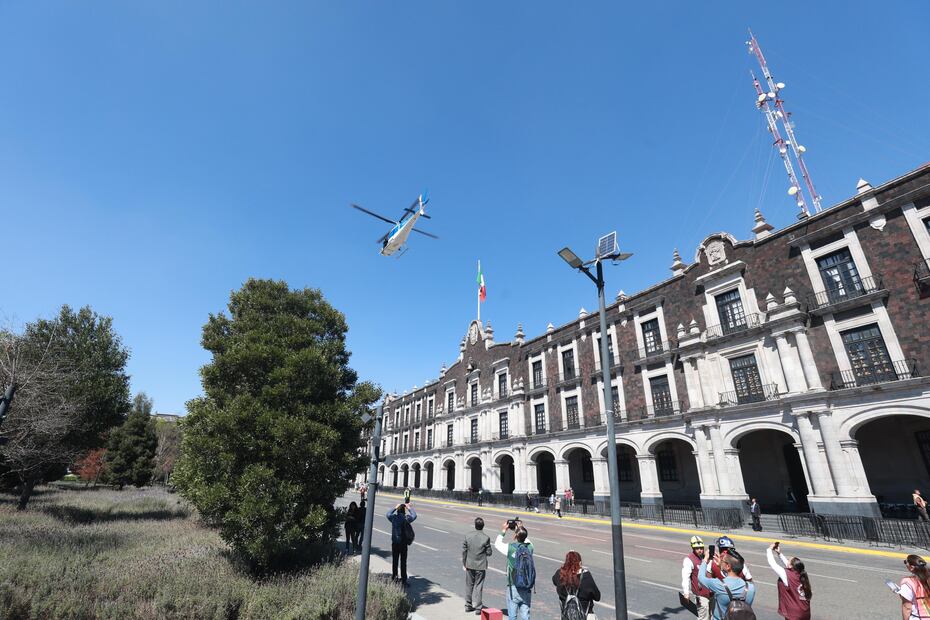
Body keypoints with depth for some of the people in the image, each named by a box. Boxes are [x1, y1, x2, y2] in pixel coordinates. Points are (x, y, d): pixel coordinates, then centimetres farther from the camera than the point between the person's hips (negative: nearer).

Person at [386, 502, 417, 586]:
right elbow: (414, 516, 7)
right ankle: (403, 580, 10)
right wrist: (410, 508, 18)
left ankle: (394, 577, 25)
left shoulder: (393, 517, -7)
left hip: (394, 543, 2)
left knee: (394, 561, 15)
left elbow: (388, 514, 16)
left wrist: (395, 507, 24)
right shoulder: (406, 518, -12)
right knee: (403, 561, 6)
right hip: (403, 543, -2)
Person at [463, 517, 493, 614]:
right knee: (478, 586, 8)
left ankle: (468, 605, 27)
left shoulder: (468, 536, -7)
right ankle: (478, 607, 12)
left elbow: (464, 551, -1)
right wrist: (491, 550, 14)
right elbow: (489, 552, -9)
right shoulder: (486, 538, -14)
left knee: (469, 585, 16)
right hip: (481, 566, -2)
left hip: (469, 565, 3)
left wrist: (464, 563, 10)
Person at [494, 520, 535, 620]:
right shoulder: (529, 547, -5)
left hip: (514, 587, -3)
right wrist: (521, 530, 21)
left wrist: (503, 531, 13)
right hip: (527, 589, 4)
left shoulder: (510, 548, -14)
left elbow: (497, 543, 5)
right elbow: (527, 540, 21)